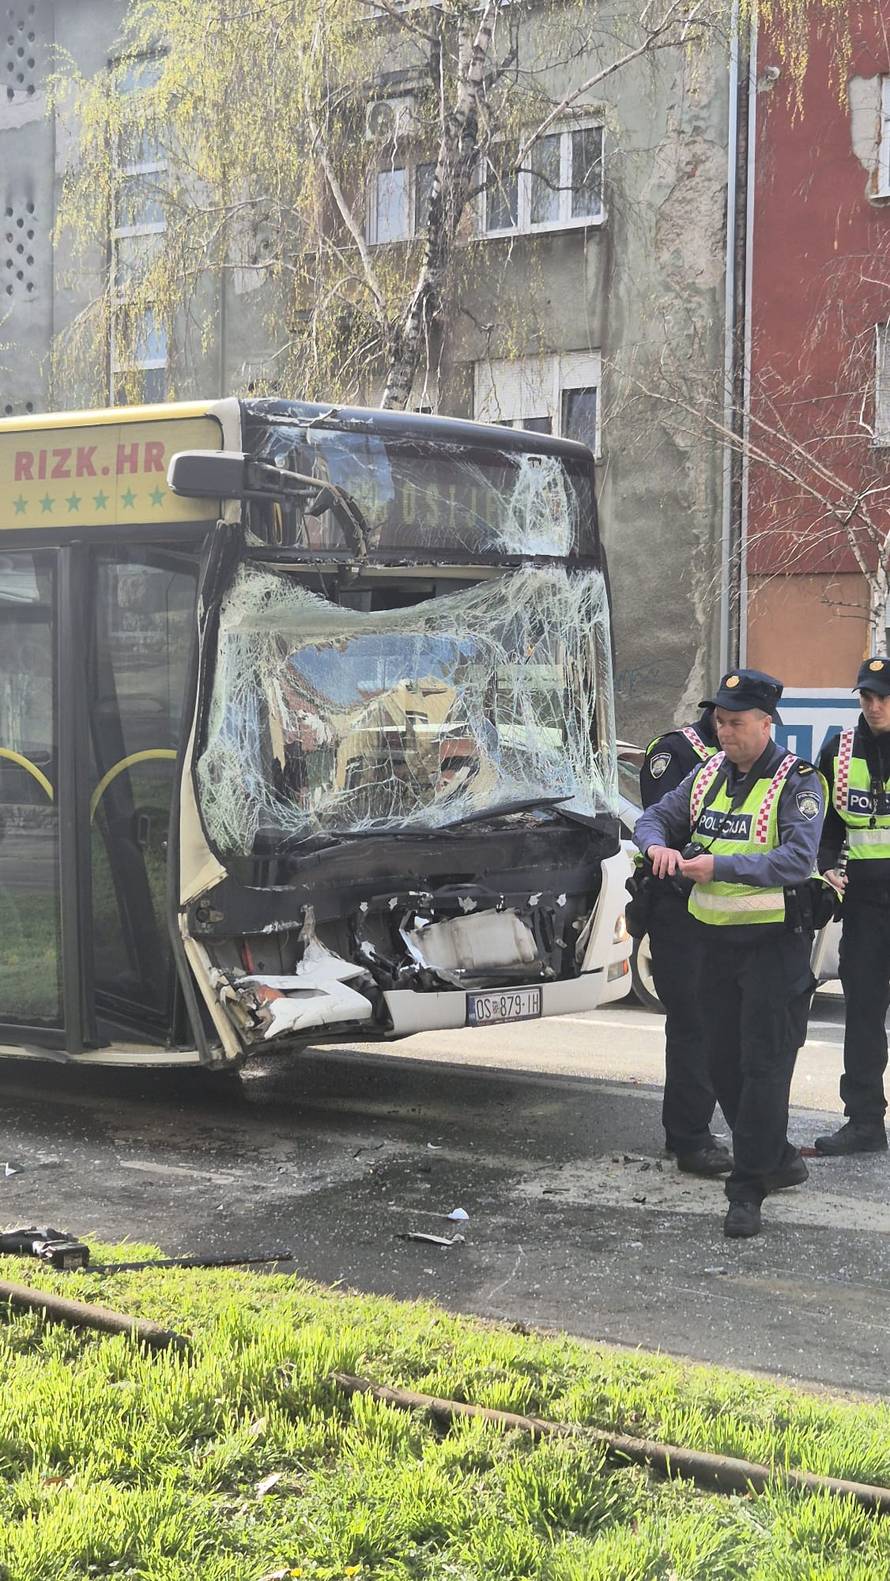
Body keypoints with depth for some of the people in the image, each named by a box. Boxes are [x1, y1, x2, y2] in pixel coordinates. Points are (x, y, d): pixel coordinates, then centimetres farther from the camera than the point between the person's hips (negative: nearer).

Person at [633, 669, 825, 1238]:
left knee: (764, 1065, -6)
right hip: (717, 937, 7)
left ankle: (747, 1190, -2)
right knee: (725, 1063, 13)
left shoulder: (796, 781, -12)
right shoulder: (709, 774, 8)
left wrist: (720, 866, -31)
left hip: (775, 941, -7)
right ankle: (779, 1159, 31)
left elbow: (799, 859, -24)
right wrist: (659, 845, -12)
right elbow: (657, 817, 13)